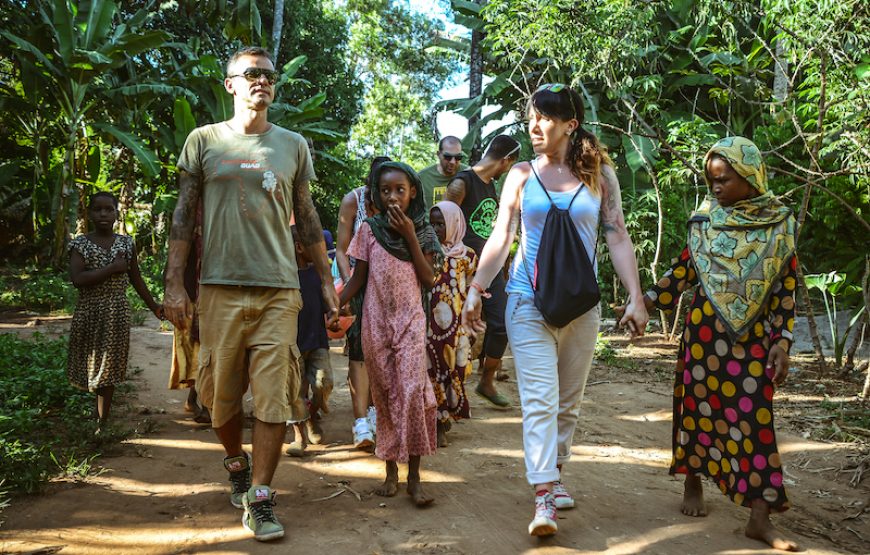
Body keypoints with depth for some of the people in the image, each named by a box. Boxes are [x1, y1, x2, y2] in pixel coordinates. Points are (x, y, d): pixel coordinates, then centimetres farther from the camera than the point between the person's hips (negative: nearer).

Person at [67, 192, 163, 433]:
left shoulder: (126, 243, 4)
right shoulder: (81, 244, -2)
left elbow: (136, 279, 13)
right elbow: (77, 279, -17)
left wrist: (154, 307, 15)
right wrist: (113, 268, -16)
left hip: (117, 313, 0)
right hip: (88, 311, 0)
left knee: (108, 367, 0)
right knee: (87, 365, 10)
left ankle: (102, 423, 5)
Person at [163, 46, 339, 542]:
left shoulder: (292, 145, 12)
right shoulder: (204, 141, 8)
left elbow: (307, 218, 15)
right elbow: (184, 216, 7)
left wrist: (327, 280, 10)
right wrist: (175, 283, -1)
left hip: (279, 289, 1)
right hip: (221, 287, 0)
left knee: (273, 398, -5)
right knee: (221, 394, 7)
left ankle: (259, 498, 3)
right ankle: (237, 464, 34)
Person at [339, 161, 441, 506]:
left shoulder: (423, 231, 5)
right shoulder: (369, 229, 4)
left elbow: (429, 279, -4)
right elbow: (358, 277, 6)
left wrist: (410, 235, -9)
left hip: (410, 321, -1)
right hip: (376, 322, 1)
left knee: (412, 390, -14)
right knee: (384, 395, 4)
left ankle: (414, 476, -8)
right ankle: (391, 471, 14)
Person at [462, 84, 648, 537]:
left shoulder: (600, 174, 4)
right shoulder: (521, 175, 4)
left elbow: (618, 238, 3)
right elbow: (501, 236, 4)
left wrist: (635, 297, -3)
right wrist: (476, 288, -4)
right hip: (528, 302, -1)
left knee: (568, 399, 11)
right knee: (539, 398, -9)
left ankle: (554, 473, 29)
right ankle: (543, 498, -12)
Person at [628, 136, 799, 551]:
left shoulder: (779, 221, 0)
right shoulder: (706, 217, 1)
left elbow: (786, 287, 2)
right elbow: (684, 269, 4)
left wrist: (783, 343, -3)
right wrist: (647, 299, -7)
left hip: (755, 336, 0)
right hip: (705, 329, 1)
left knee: (754, 417, -2)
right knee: (699, 405, 6)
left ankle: (759, 517, 1)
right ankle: (693, 485, 25)